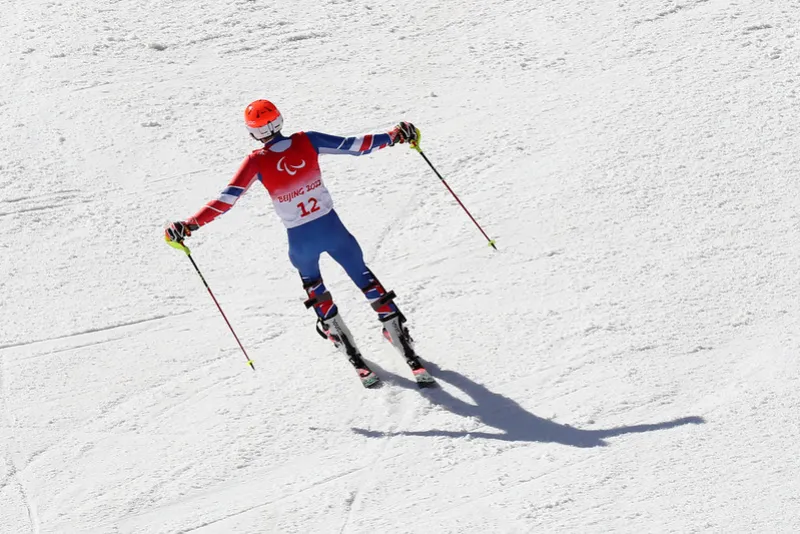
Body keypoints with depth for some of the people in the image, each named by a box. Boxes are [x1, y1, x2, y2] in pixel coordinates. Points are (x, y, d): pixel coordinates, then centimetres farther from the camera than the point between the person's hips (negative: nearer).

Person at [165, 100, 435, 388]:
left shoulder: (256, 161, -12)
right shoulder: (307, 141, -7)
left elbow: (226, 199, -16)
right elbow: (354, 145, -6)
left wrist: (188, 225, -14)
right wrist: (394, 136, 2)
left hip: (300, 239, -1)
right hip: (331, 226, 1)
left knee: (313, 286, 28)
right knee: (365, 280, 17)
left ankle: (352, 353, 28)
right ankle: (401, 338, 14)